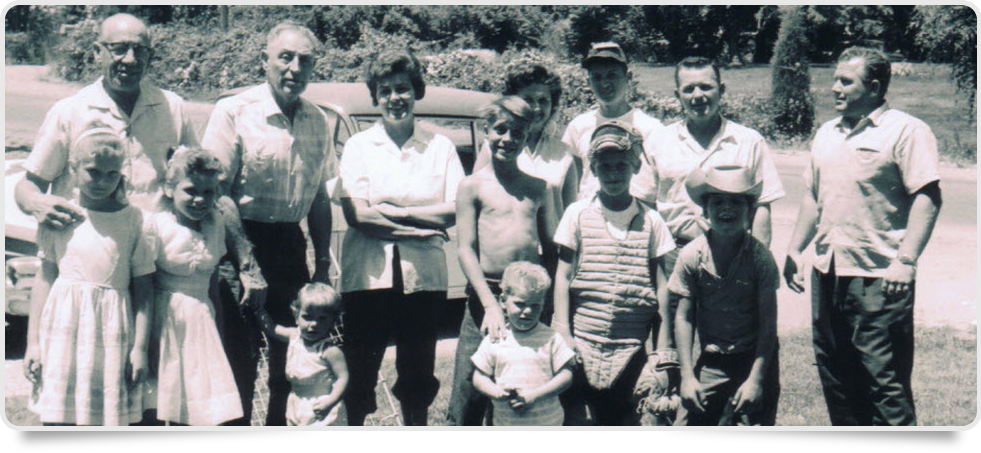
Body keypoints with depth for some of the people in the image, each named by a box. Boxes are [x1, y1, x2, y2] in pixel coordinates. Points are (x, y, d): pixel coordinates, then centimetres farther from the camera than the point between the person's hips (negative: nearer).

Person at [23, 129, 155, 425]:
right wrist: (33, 342, 4)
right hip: (63, 330, 1)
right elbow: (44, 279, 6)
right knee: (57, 419, 1)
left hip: (112, 333, 0)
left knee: (113, 418, 2)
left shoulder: (134, 220, 0)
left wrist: (140, 347, -2)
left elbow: (143, 288, 1)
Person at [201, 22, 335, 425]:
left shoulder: (318, 122, 9)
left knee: (294, 357, 10)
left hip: (291, 245, 5)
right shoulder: (234, 112, -7)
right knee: (239, 358, 0)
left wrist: (322, 263, 13)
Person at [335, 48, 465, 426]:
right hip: (368, 273, -1)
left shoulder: (440, 147, 7)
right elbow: (355, 214, -8)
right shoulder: (358, 146, 4)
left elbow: (454, 211, -4)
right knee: (359, 375, 2)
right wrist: (426, 219, -12)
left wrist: (392, 207, -12)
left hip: (423, 274, 1)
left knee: (418, 376, 10)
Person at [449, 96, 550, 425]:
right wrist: (490, 305, -14)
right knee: (468, 394, -4)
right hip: (487, 294, -3)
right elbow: (466, 250, -4)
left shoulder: (538, 188, 12)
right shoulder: (473, 186, 1)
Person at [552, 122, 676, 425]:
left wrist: (663, 352, 3)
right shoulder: (578, 214, 3)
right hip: (583, 342, -1)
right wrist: (564, 337, -5)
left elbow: (661, 287, 6)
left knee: (621, 423, 2)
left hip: (631, 348, 1)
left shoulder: (650, 221, 5)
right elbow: (562, 277, 3)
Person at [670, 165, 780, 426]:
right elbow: (684, 318, -2)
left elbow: (769, 323, -8)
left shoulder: (760, 256, -9)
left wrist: (756, 378, -15)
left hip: (755, 359, -1)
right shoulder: (691, 256, -5)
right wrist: (687, 375, -7)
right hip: (710, 363, 1)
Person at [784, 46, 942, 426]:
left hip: (878, 277, -7)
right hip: (827, 271, 8)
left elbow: (926, 197, -14)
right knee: (834, 373, 14)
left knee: (885, 380, -4)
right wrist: (795, 249, 15)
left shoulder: (907, 131, -6)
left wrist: (906, 260, -21)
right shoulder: (827, 133, 17)